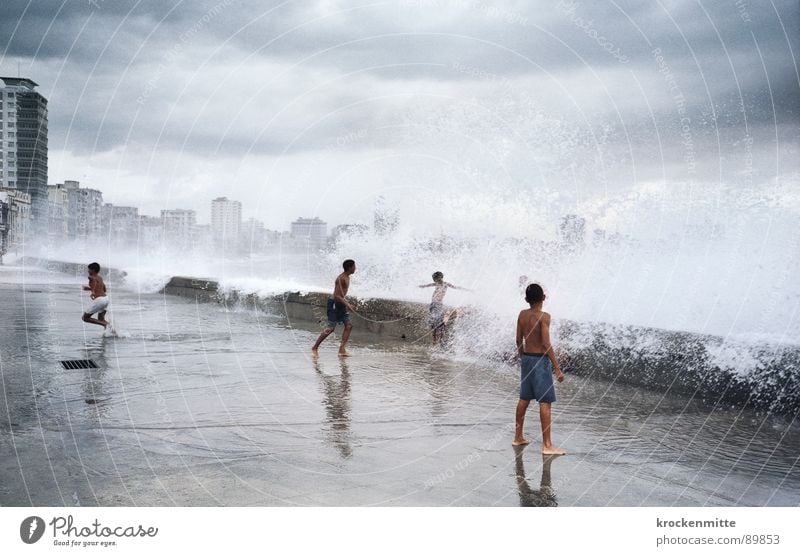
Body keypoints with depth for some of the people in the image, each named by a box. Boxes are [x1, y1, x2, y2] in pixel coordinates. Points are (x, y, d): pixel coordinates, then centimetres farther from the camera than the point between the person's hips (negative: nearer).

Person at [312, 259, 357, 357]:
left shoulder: (347, 278, 11)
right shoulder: (341, 278, -18)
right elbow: (337, 295, -24)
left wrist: (347, 304, 21)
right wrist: (347, 304, -24)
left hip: (341, 303, 9)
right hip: (334, 303, -9)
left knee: (349, 325, -1)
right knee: (331, 328, -9)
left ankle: (342, 349, -2)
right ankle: (315, 348, 3)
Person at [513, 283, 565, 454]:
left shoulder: (522, 314, 4)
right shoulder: (544, 316, -15)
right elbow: (546, 344, -20)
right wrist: (557, 368, -17)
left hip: (526, 358, 7)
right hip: (540, 360, -7)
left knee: (524, 399, 16)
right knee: (545, 401, -5)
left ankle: (518, 437, 24)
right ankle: (547, 445, -5)